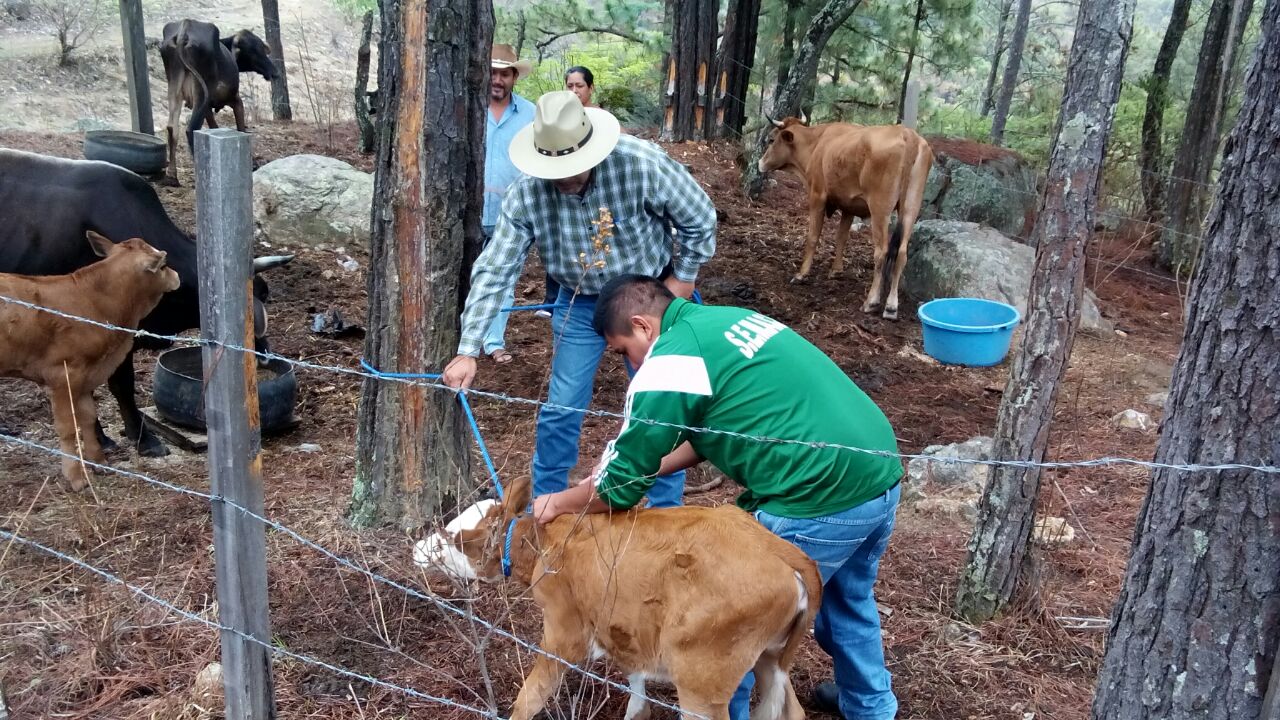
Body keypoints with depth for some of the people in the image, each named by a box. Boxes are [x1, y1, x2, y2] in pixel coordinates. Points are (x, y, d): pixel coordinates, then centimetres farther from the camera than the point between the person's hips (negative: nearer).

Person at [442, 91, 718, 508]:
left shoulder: (642, 163, -29)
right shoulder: (527, 194, -22)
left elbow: (699, 219, -12)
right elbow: (493, 272, -20)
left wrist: (683, 277, -6)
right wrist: (468, 351, -23)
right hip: (580, 302, 2)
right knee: (561, 409, 4)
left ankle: (667, 514, 22)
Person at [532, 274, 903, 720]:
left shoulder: (669, 361, -9)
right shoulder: (726, 320, 17)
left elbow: (619, 488, -4)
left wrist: (559, 503, 14)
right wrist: (642, 462, 24)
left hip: (818, 504, -9)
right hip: (882, 475, 9)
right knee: (848, 597, 31)